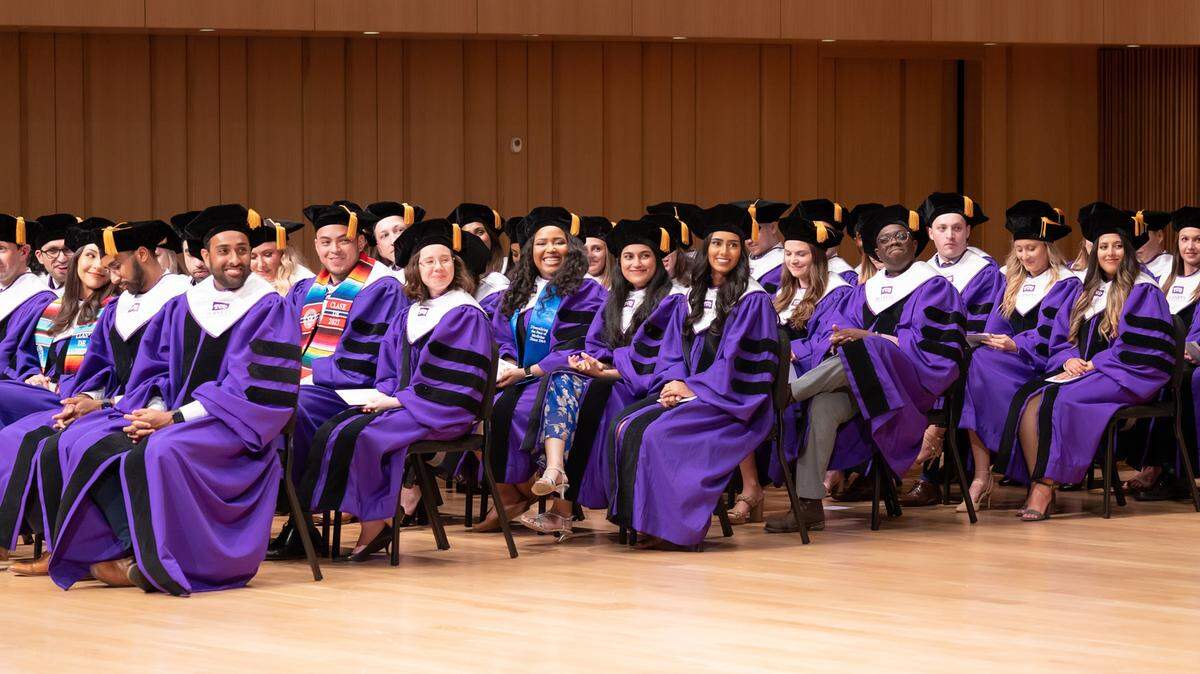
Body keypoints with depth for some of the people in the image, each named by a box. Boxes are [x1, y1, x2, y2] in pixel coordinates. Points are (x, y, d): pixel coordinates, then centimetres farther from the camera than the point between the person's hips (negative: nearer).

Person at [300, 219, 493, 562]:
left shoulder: (466, 315, -6)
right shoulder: (410, 315, 17)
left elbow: (456, 381, -14)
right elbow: (389, 367, 20)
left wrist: (395, 400, -14)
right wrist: (383, 395, -4)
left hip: (443, 412, -7)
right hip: (399, 404, 8)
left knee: (356, 434, -28)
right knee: (328, 431, -15)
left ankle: (374, 523, -16)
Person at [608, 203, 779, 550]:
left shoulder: (753, 301, -4)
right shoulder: (692, 299, 17)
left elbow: (739, 360, -12)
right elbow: (673, 352, 15)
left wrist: (693, 389, -15)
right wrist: (676, 382, -7)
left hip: (733, 401, -7)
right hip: (690, 392, 7)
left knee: (660, 432, -30)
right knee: (628, 424, -18)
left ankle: (675, 526, -21)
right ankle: (642, 519, -19)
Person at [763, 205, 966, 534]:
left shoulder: (933, 286, 6)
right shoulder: (866, 290, 24)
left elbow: (924, 343, -7)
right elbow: (847, 329, 15)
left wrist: (868, 337, -14)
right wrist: (840, 339, -10)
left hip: (912, 380, -5)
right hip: (863, 381, 5)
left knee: (855, 356, -35)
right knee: (823, 405, -27)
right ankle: (809, 506, -33)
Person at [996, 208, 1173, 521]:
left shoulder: (1142, 291, -1)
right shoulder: (1089, 293, 21)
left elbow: (1141, 347, -11)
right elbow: (1061, 337, 20)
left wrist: (1094, 364, -13)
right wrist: (1069, 359, -3)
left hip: (1127, 378, -7)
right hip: (1082, 370, 7)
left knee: (1055, 399, -32)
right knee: (1027, 396, -21)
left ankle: (1047, 488, -30)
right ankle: (1037, 486, -30)